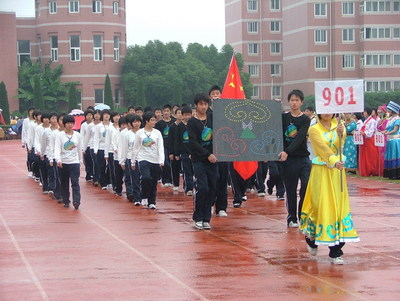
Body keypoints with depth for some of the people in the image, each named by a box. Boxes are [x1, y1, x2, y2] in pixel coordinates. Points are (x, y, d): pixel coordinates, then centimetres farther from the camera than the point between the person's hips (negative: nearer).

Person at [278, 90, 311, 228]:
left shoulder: (305, 119, -1)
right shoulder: (283, 117, 7)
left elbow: (300, 138, -13)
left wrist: (287, 151, -27)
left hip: (303, 158, -1)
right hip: (288, 159, 1)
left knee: (307, 186, -12)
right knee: (290, 190, 5)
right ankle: (291, 218, 15)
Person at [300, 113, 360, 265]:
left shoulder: (338, 126, 9)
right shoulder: (314, 129, -3)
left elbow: (340, 145, -11)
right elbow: (323, 147, -20)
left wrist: (340, 134, -31)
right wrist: (334, 162, -35)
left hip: (337, 171, 3)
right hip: (321, 171, -3)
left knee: (338, 206, -2)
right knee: (321, 205, -5)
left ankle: (335, 252, 0)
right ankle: (311, 237, 26)